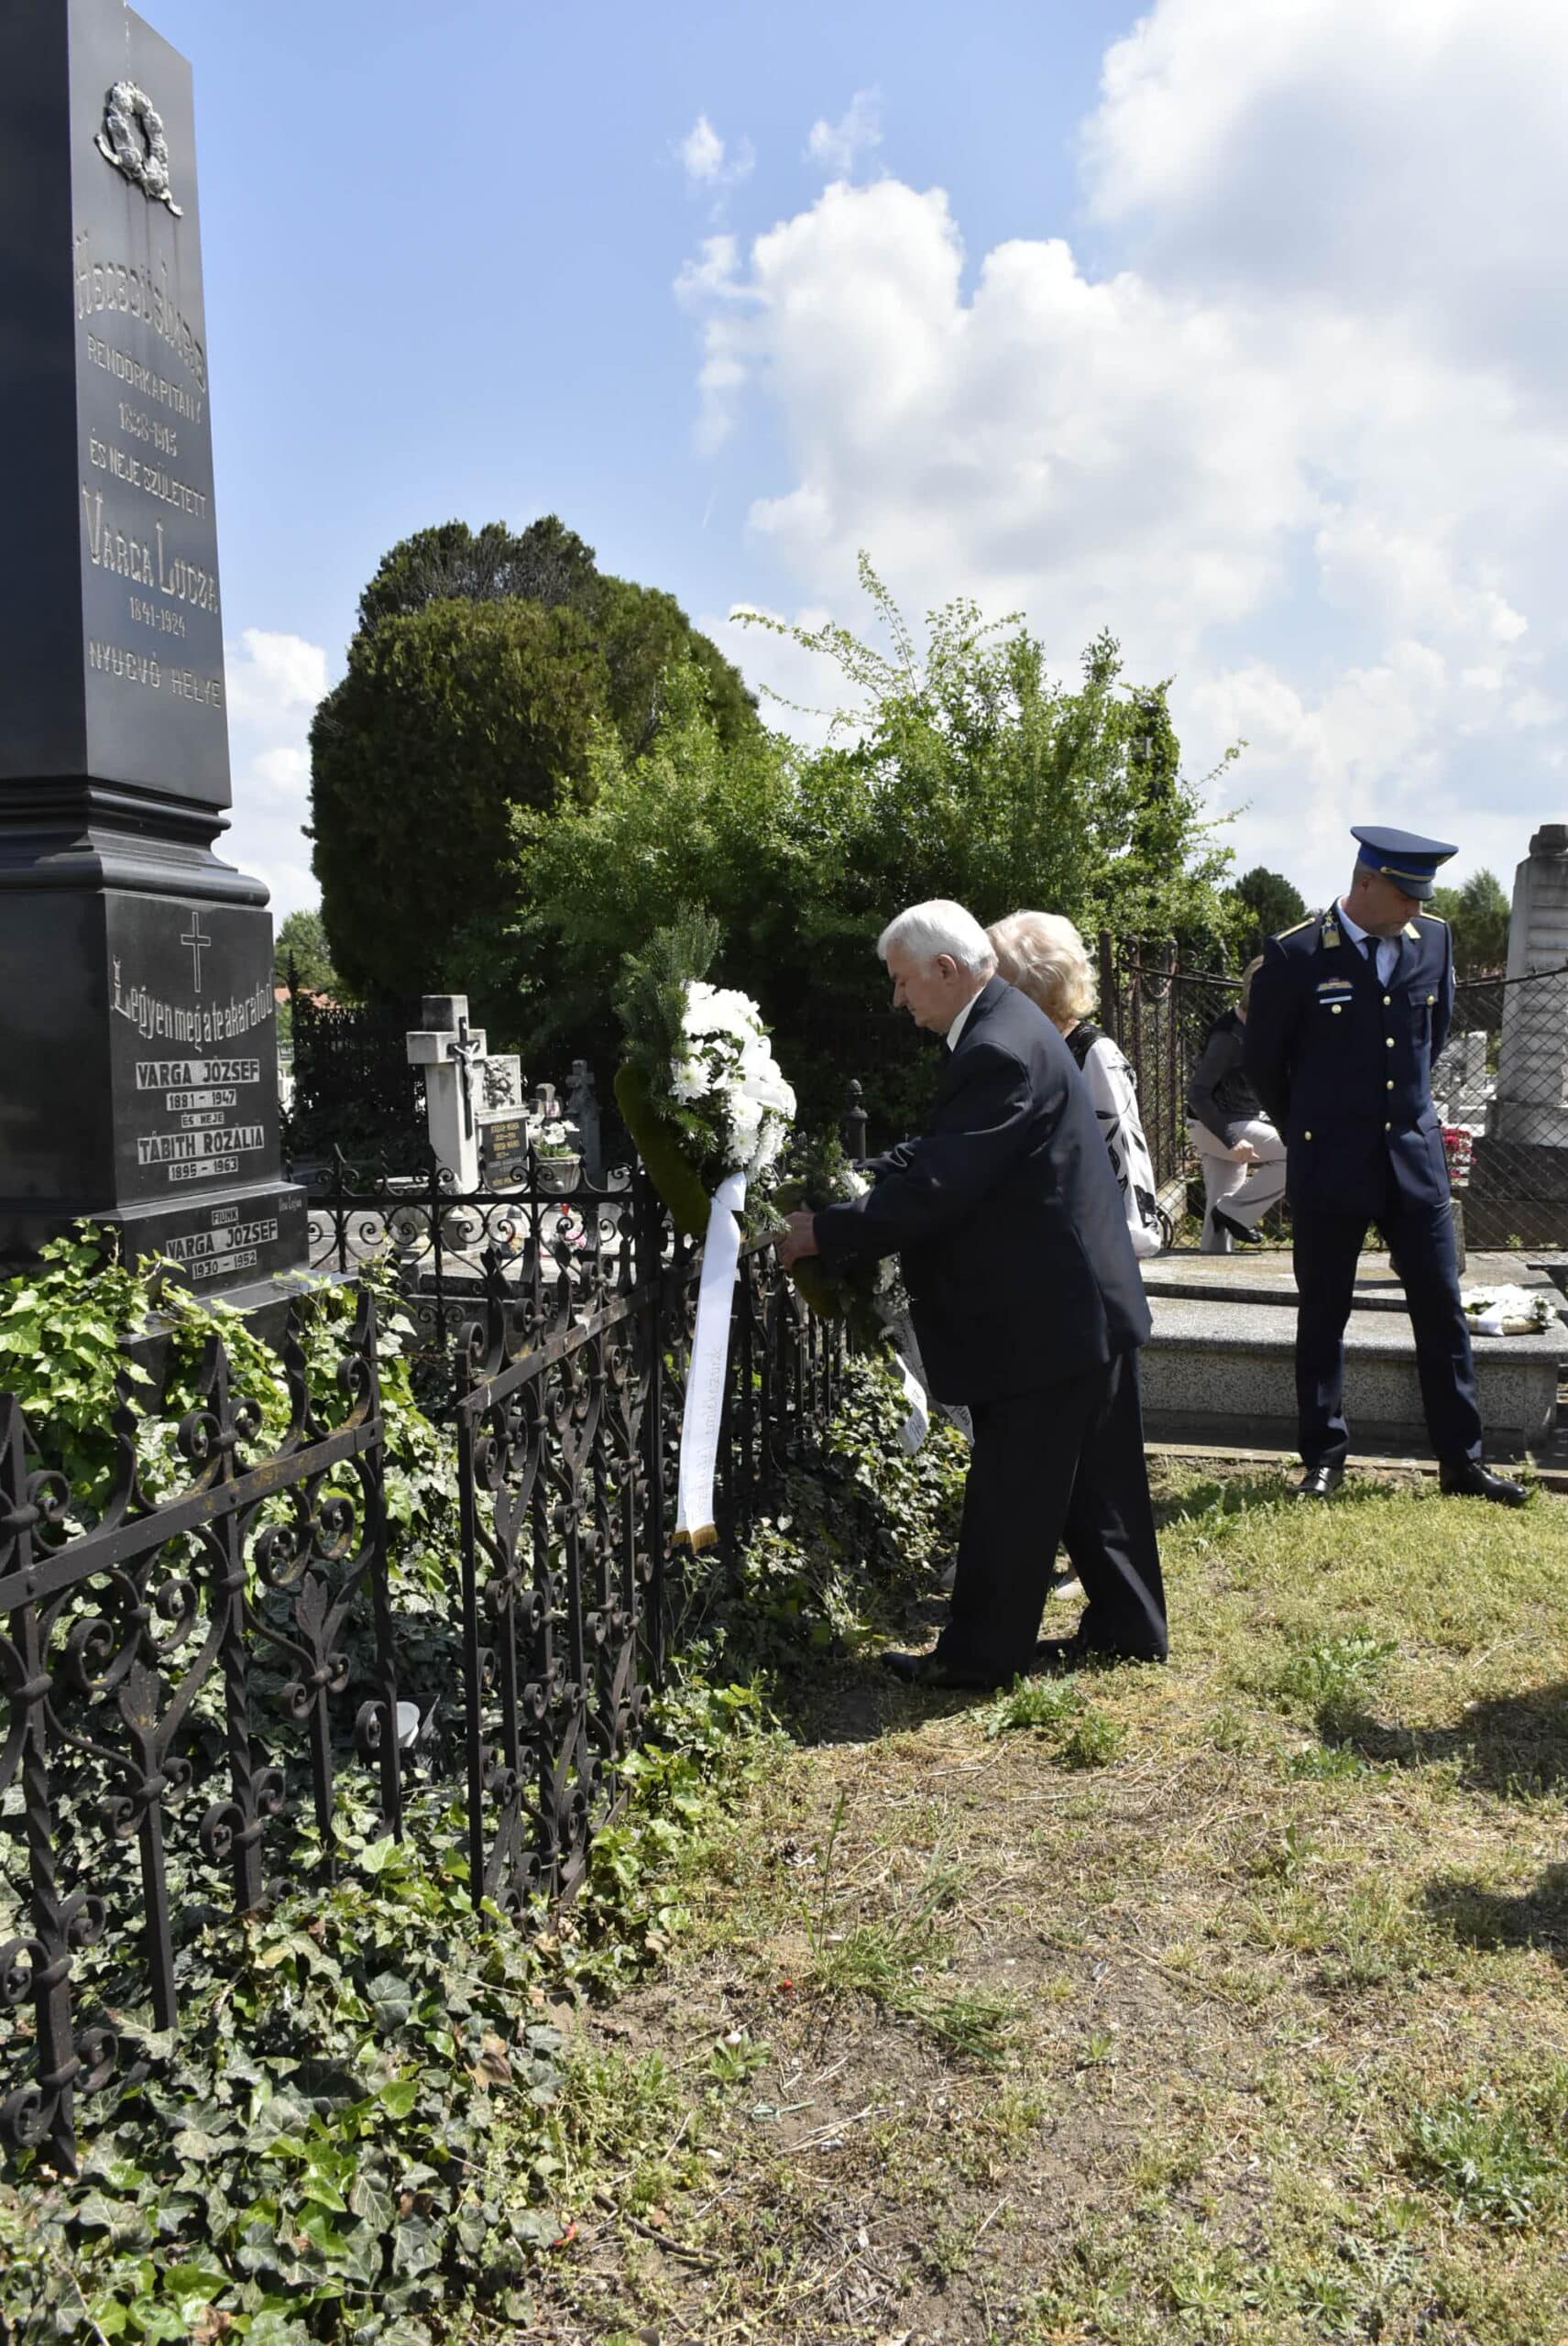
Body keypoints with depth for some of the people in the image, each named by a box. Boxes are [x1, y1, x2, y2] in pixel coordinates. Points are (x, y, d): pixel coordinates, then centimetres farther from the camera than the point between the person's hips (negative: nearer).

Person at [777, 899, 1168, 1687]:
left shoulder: (998, 1051, -23)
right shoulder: (1003, 1025, 10)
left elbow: (937, 1187, -26)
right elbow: (937, 1152, 14)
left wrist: (824, 1233, -18)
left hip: (1045, 1316, -10)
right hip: (1084, 1298, 10)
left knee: (1010, 1491, 2)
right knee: (1095, 1477, 19)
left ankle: (981, 1652, 15)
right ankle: (1128, 1625, 32)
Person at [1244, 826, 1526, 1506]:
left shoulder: (1435, 941, 1)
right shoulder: (1295, 955, -11)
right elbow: (1263, 1060, 0)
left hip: (1415, 1156, 4)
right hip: (1329, 1168, -3)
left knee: (1442, 1308, 7)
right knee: (1323, 1315, 7)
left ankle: (1461, 1459, 18)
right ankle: (1324, 1457, 20)